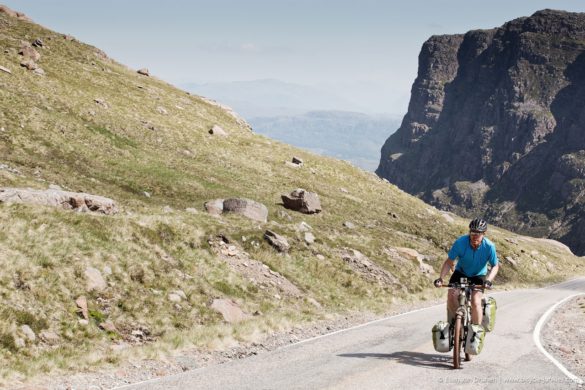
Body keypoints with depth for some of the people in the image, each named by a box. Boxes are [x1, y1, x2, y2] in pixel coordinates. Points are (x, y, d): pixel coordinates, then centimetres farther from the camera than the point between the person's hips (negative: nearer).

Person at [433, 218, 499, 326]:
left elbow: (495, 266, -12)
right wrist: (441, 278, -29)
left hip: (478, 276, -1)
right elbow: (449, 262, -16)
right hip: (461, 273, 1)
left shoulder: (489, 246, -25)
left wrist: (488, 280, -31)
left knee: (475, 301, -23)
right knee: (452, 295, -23)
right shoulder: (460, 242, -25)